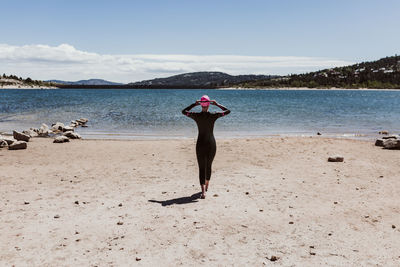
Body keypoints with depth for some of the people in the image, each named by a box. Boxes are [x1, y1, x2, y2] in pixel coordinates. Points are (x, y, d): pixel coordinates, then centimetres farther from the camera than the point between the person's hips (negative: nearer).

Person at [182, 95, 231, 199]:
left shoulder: (196, 116, -6)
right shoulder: (213, 115, -8)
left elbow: (184, 111, 12)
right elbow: (228, 111, 5)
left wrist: (194, 104, 9)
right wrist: (217, 104, 6)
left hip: (200, 144, 0)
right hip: (211, 143, 0)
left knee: (201, 167, 1)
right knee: (209, 166, 19)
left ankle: (203, 191, -13)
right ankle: (206, 186, 37)